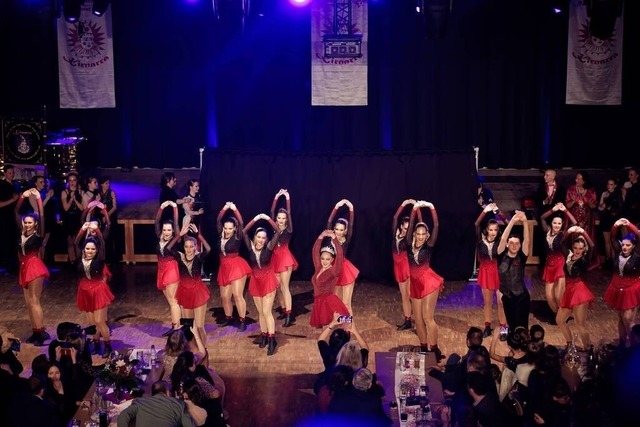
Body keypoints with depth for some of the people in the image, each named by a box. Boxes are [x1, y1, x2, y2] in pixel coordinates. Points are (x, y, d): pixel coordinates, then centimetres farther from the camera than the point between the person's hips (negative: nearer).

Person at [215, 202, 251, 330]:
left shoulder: (237, 237, -8)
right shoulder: (221, 236, 4)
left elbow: (241, 224, -19)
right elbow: (218, 221, -1)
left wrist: (235, 210, -24)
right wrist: (224, 209, -14)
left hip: (236, 267, -5)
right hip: (224, 268, 6)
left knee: (237, 295, -11)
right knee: (224, 296, 10)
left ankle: (242, 321, -4)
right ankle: (228, 318, 29)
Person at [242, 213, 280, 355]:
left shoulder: (268, 248, -12)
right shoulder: (251, 247, -6)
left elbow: (277, 232, -20)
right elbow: (244, 232, -15)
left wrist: (267, 218, -21)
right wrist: (255, 219, -18)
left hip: (268, 281, -3)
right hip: (255, 282, 3)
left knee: (267, 312, -8)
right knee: (260, 312, 11)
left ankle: (272, 339, -8)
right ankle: (264, 336, 22)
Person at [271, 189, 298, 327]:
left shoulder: (288, 229, -5)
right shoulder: (274, 227, 3)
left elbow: (289, 214, -15)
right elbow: (272, 212, -3)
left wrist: (288, 199, -19)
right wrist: (276, 198, -10)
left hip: (285, 257, -5)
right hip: (275, 257, 5)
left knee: (284, 286, -10)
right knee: (278, 286, 9)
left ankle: (289, 314, -14)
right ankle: (283, 310, 20)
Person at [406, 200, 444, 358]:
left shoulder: (429, 246, -4)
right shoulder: (410, 245, 3)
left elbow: (436, 227, -10)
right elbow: (410, 225, -1)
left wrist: (432, 208, -13)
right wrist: (415, 208, -8)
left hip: (428, 283, -5)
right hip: (415, 284, 5)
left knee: (428, 317, -11)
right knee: (418, 320, 6)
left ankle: (434, 350, -5)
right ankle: (424, 348, 16)